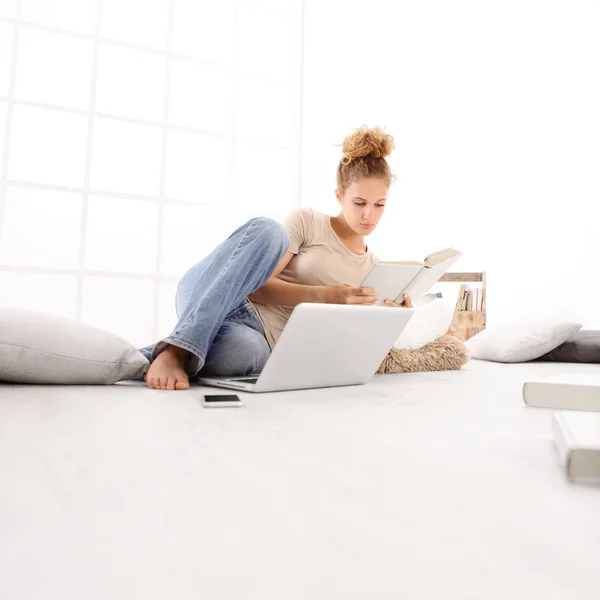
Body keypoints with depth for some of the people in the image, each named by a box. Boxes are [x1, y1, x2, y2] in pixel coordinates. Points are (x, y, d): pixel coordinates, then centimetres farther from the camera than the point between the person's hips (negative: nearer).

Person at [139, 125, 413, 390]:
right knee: (268, 230, -34)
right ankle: (177, 349, -37)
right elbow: (257, 286, -7)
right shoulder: (307, 221, 3)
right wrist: (322, 296, -21)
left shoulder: (373, 269, 15)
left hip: (268, 343, 1)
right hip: (207, 304, 0)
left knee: (244, 349, -42)